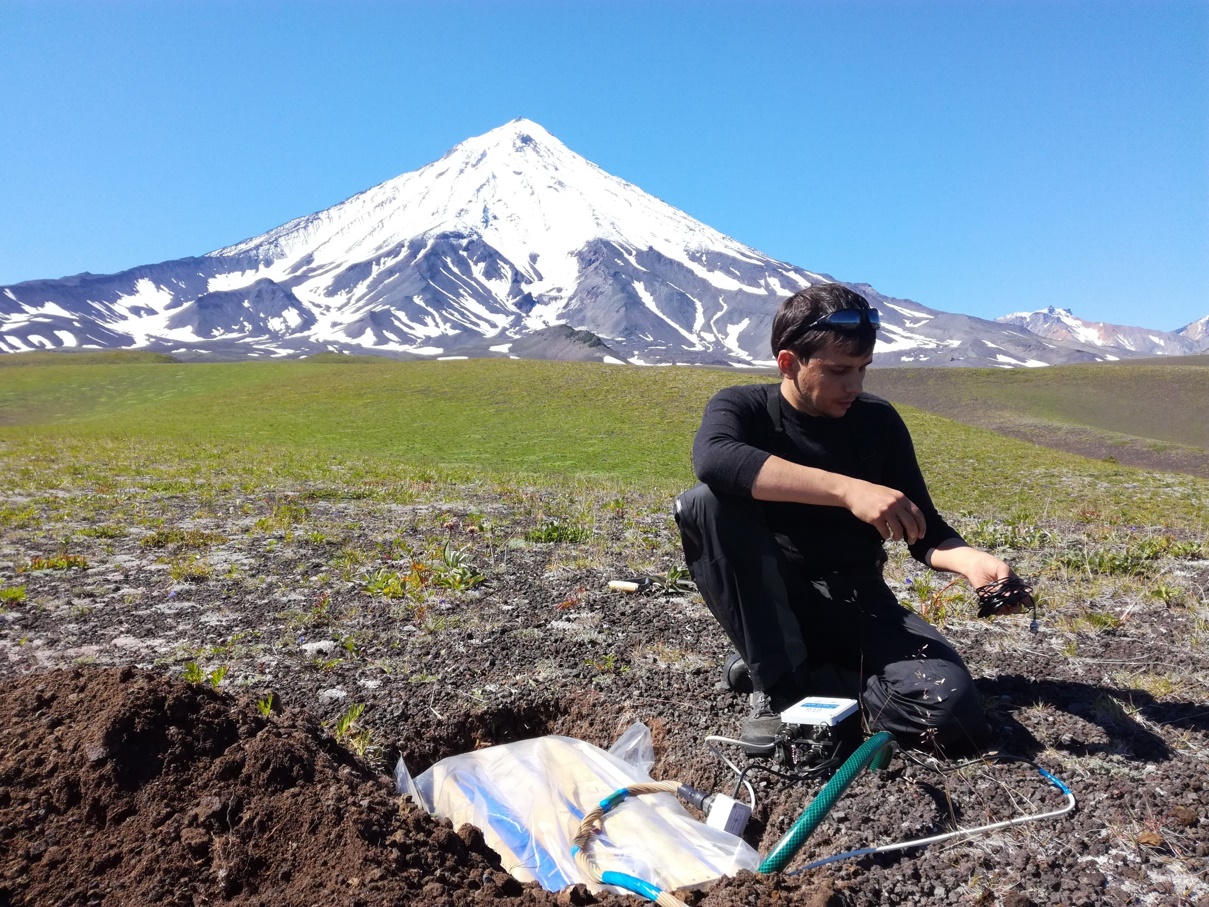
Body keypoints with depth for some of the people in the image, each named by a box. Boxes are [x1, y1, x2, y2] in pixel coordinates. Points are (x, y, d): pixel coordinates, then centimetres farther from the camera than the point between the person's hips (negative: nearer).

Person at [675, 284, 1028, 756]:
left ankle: (803, 677, -1)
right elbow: (712, 459, -35)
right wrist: (847, 489, -43)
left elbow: (924, 530, 4)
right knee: (706, 501, -30)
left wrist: (972, 562, -19)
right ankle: (777, 682, -17)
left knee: (953, 712, -24)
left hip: (855, 601, 2)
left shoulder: (879, 422, -1)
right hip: (767, 601, -1)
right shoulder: (742, 408, -9)